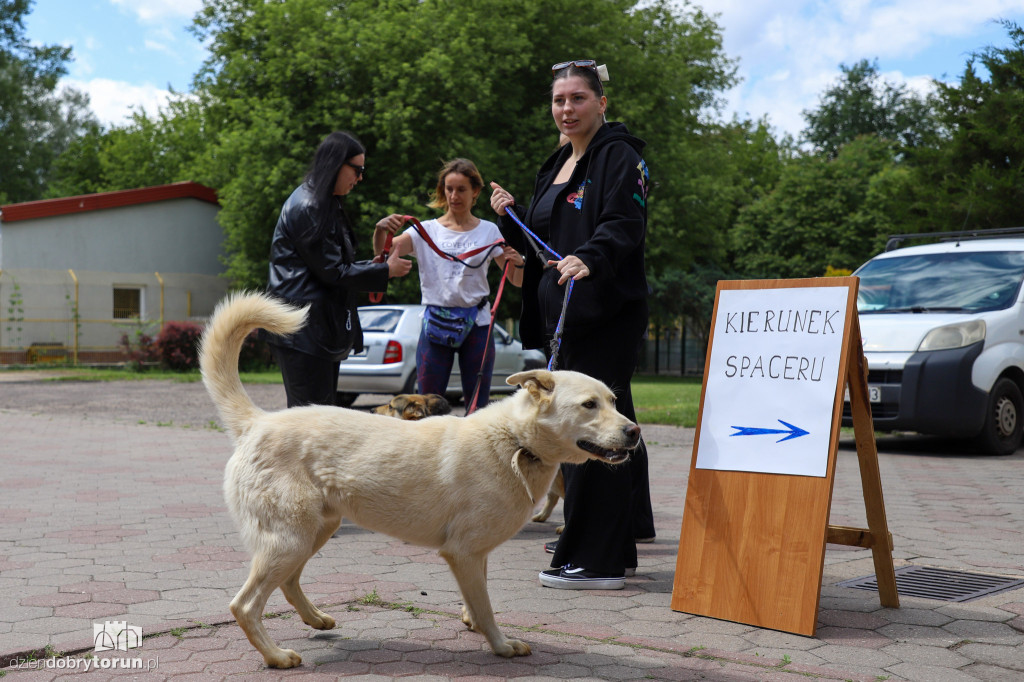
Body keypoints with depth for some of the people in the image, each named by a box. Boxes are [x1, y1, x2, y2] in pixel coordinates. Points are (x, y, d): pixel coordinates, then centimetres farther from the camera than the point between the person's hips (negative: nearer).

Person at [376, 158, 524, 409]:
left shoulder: (489, 231, 7)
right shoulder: (426, 231, 5)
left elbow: (517, 282, 7)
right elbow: (383, 252, -9)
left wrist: (518, 263, -16)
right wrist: (381, 230, -31)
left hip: (477, 324, 1)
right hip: (436, 323, 0)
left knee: (478, 407, 3)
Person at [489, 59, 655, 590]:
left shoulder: (619, 157, -4)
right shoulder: (556, 167, 22)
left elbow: (624, 227, -19)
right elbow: (540, 247, 24)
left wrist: (588, 258, -37)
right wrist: (508, 218, 8)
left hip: (605, 319, -9)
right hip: (561, 317, 9)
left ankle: (596, 561, -3)